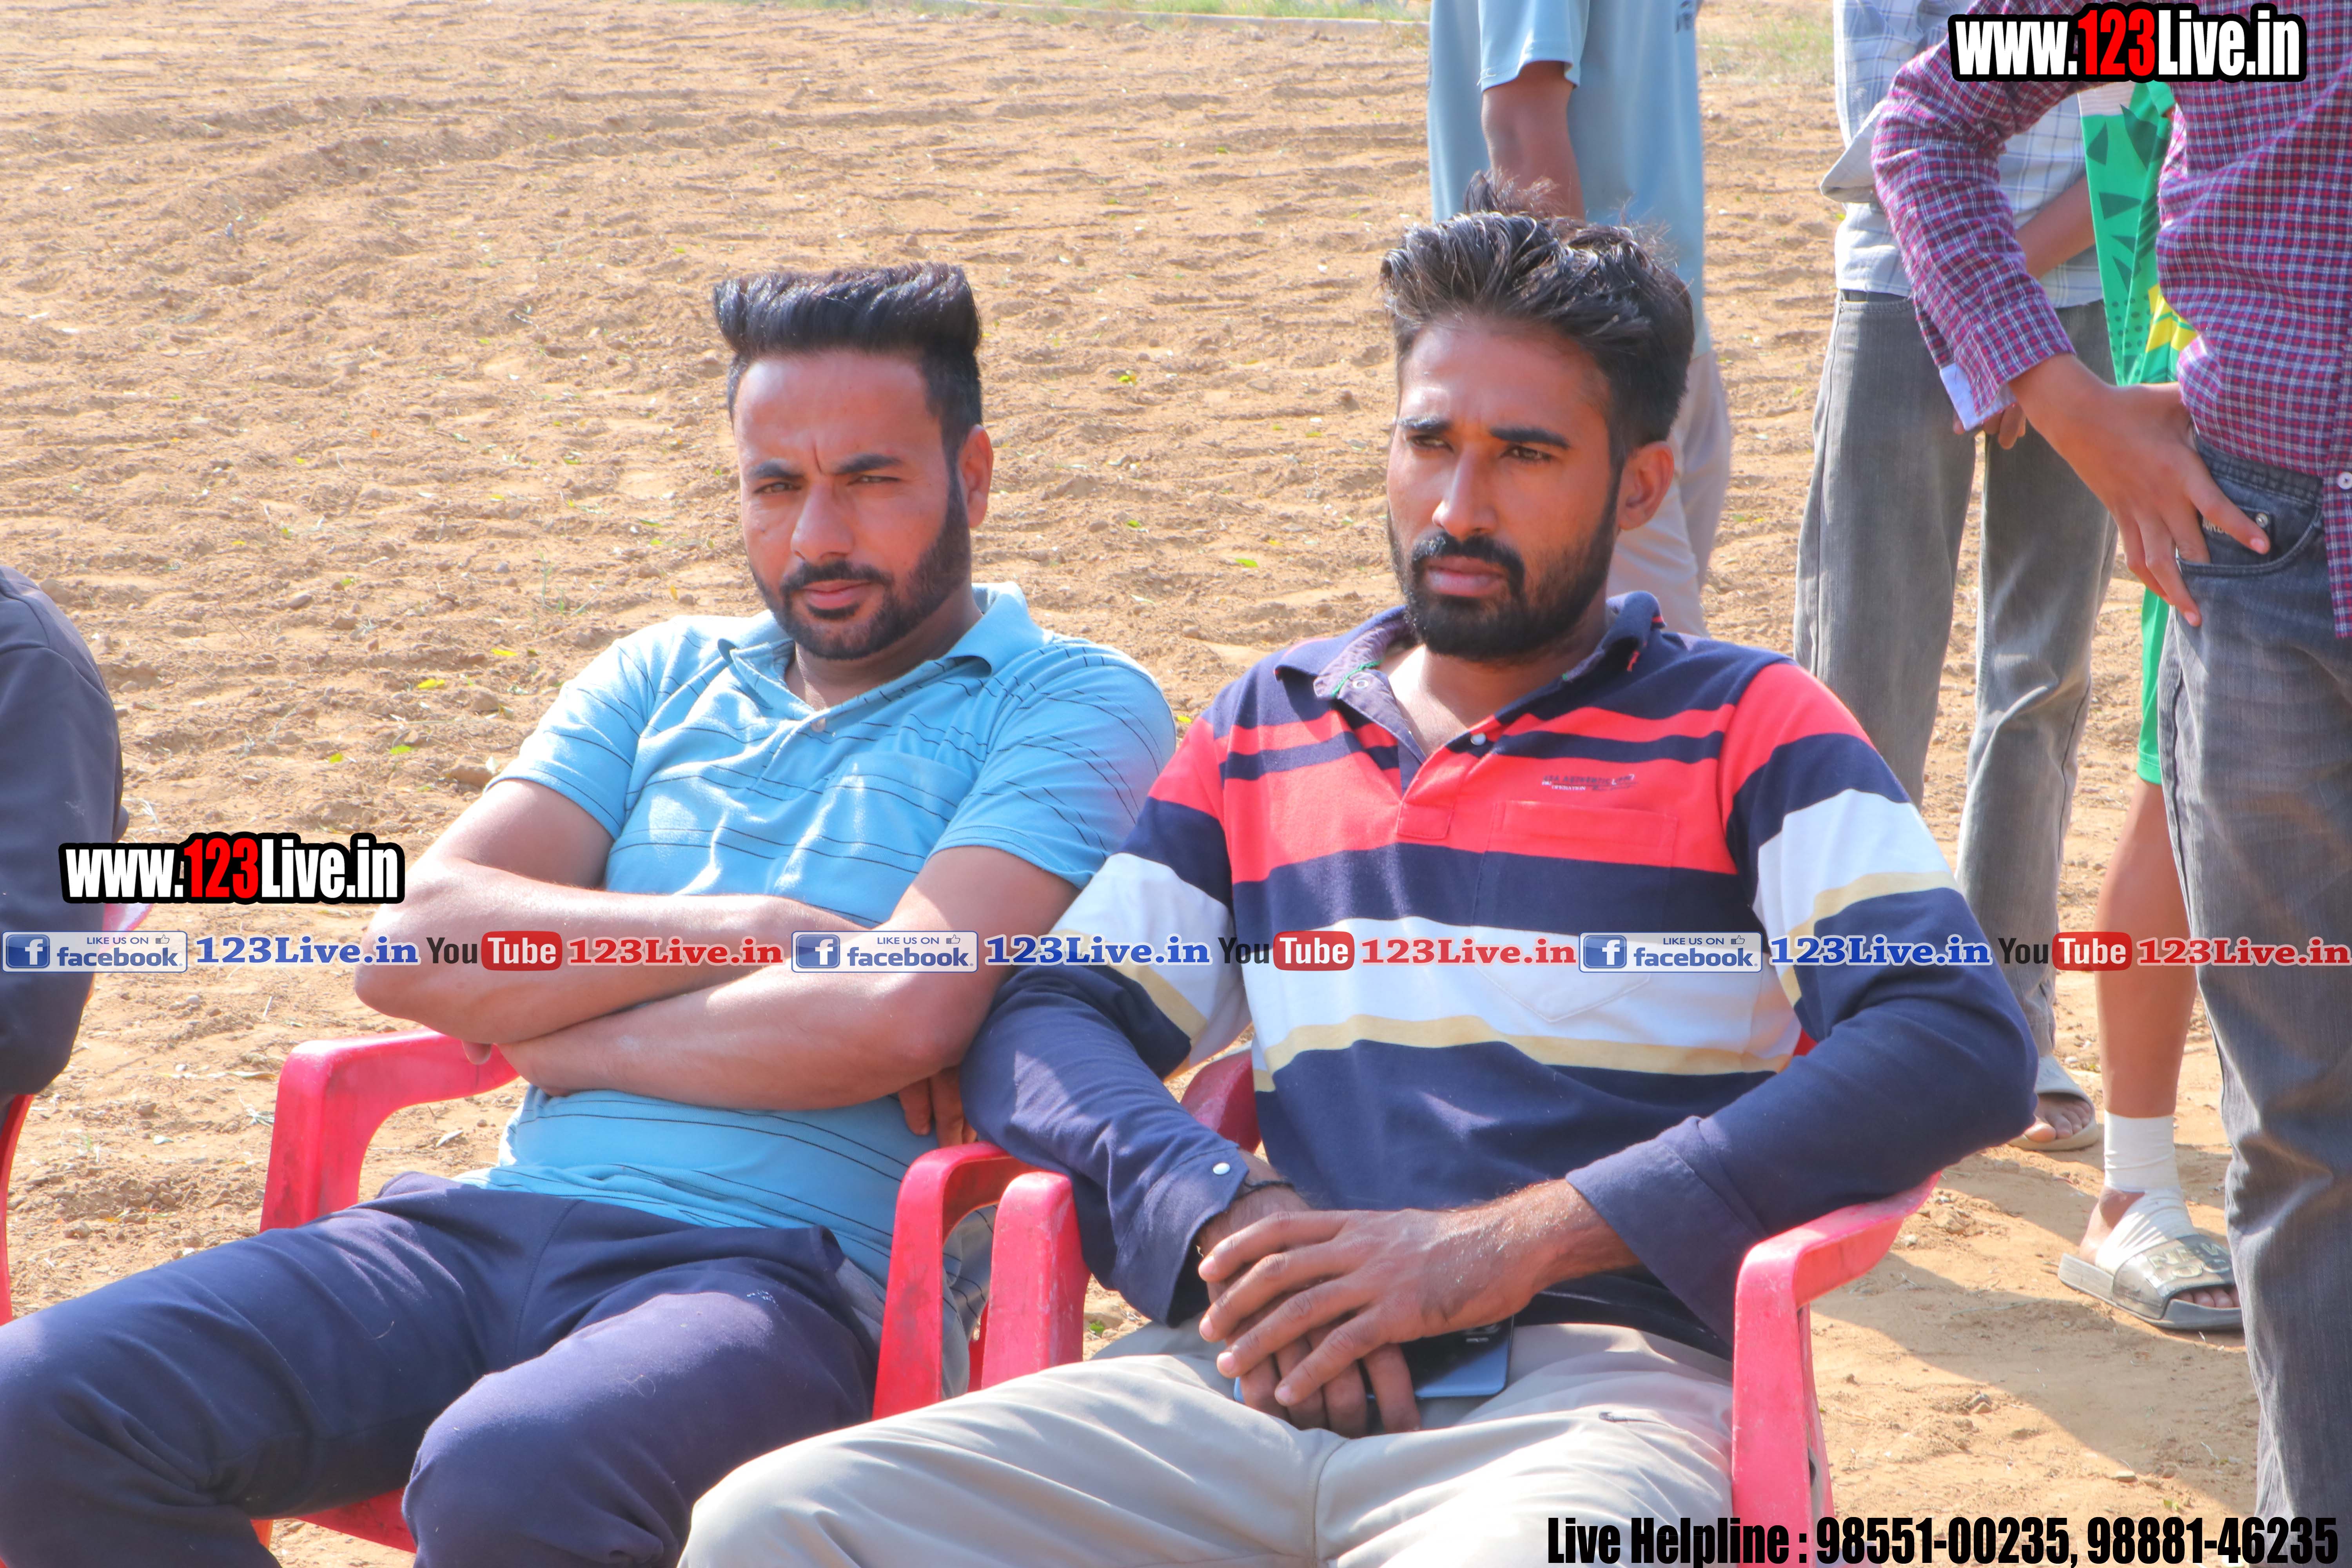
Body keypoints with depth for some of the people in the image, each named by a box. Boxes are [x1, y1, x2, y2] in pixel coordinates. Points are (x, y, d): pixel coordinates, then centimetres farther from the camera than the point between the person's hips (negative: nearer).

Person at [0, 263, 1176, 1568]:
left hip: (784, 1268, -5)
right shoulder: (664, 678, 21)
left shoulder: (1068, 707, 5)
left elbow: (900, 1017, -12)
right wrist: (748, 933, -5)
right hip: (496, 1219, 6)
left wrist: (563, 1037, 1)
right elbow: (413, 944, 7)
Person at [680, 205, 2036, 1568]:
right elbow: (1041, 1028, 17)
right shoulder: (1266, 731, 24)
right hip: (1270, 1386, 4)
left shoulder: (1747, 729, 10)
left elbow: (1963, 1044, -6)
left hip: (1593, 1383, -4)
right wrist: (1224, 1218, -7)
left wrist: (1515, 1241, -13)